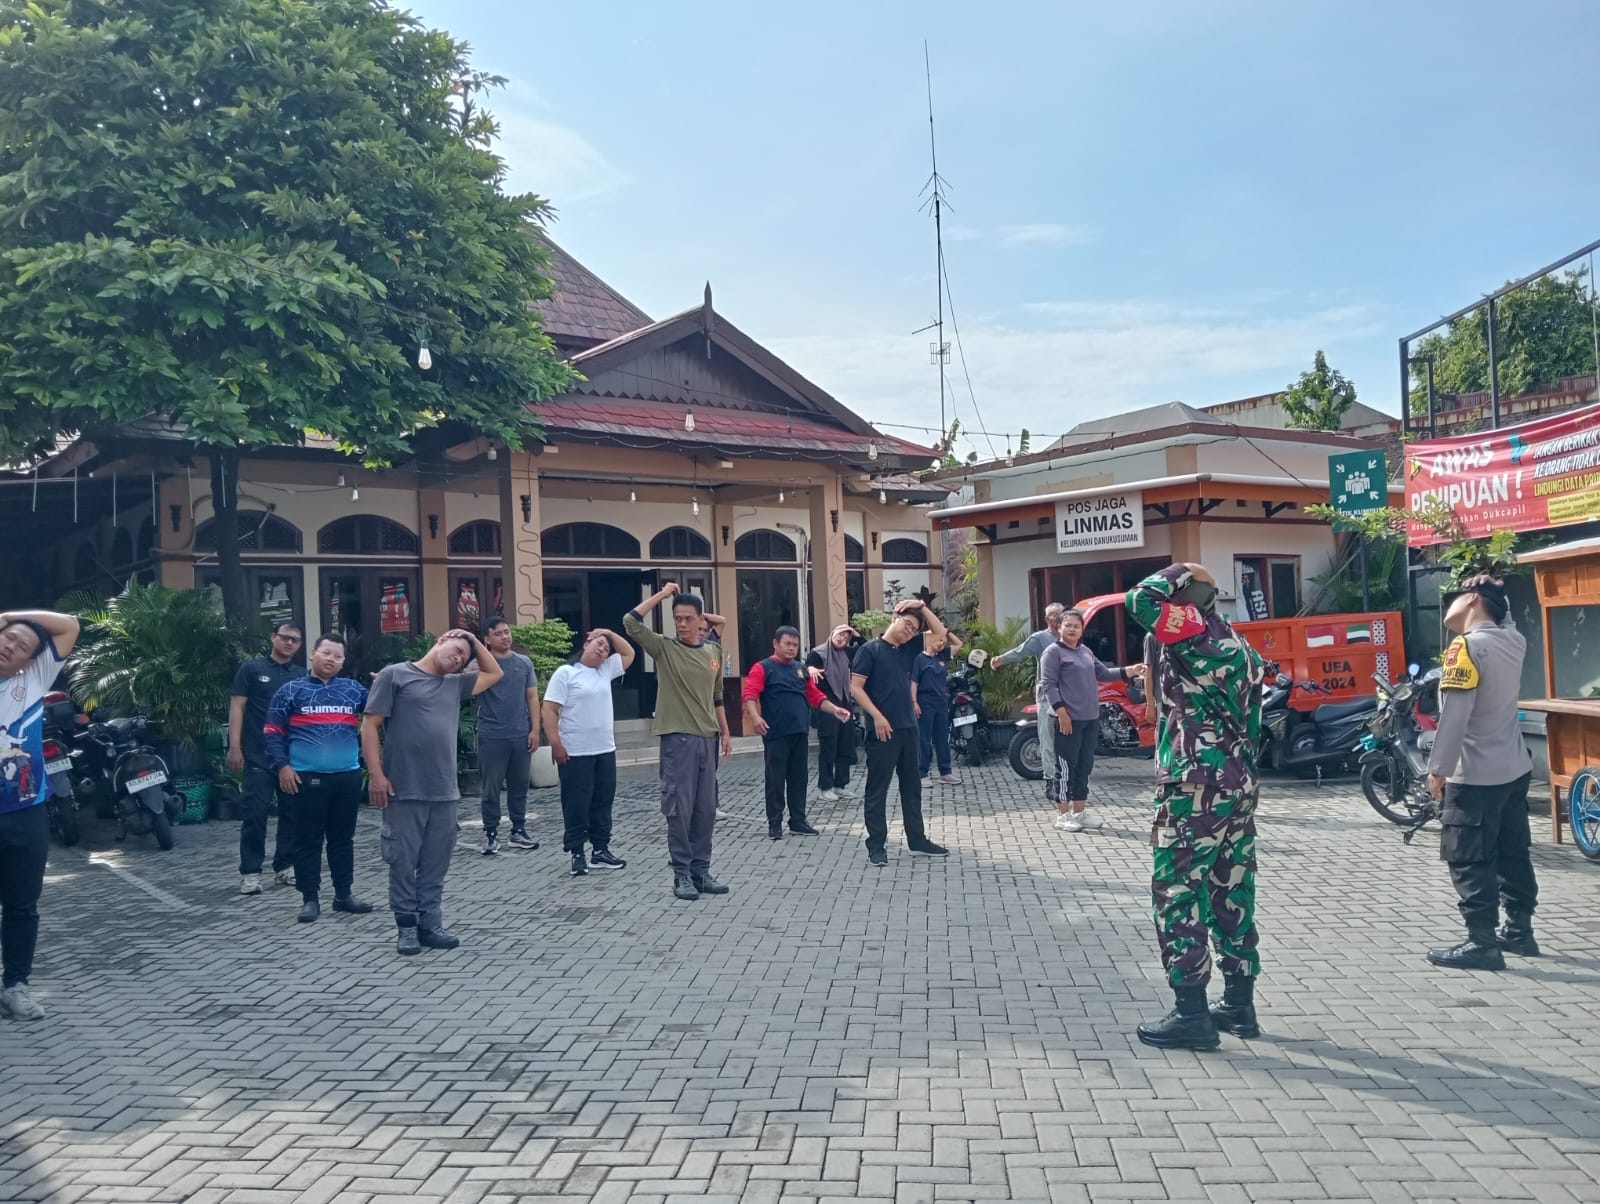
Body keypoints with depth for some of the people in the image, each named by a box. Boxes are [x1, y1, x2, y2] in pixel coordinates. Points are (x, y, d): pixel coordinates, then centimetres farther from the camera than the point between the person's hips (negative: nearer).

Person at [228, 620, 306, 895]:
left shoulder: (302, 675, 13)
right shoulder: (251, 669, 4)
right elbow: (237, 707, -1)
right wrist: (235, 746, -10)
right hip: (258, 755, -4)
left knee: (292, 812, 7)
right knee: (255, 813, -4)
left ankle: (286, 866, 18)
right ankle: (250, 872, 2)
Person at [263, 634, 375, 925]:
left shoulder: (352, 688, 11)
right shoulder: (291, 690, 3)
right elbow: (273, 731, 2)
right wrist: (282, 765, -8)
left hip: (348, 776, 3)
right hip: (307, 777, -3)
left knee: (343, 838, 12)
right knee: (308, 840, 3)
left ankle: (344, 894, 22)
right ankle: (310, 898, 12)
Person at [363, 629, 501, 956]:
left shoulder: (455, 684, 17)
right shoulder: (395, 675, 1)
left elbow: (493, 673, 30)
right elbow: (370, 726, -4)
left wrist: (475, 640, 21)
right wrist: (376, 774, -11)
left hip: (445, 792, 5)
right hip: (405, 791, -5)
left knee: (436, 864, 8)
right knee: (403, 862, 2)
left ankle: (430, 924, 17)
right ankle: (407, 926, 12)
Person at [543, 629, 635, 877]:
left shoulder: (606, 671, 13)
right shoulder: (566, 672, -6)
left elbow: (629, 653, 20)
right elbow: (550, 710, -10)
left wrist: (610, 633, 11)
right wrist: (556, 743, -17)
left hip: (605, 751, 6)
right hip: (575, 753, -6)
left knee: (602, 803, 11)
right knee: (577, 805, -1)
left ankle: (600, 850, 19)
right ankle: (577, 854, 7)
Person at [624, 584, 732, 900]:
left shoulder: (714, 651, 9)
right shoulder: (664, 648, -3)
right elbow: (631, 623, -17)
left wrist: (725, 732, 16)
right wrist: (662, 594, -12)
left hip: (707, 738, 5)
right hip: (677, 738, -4)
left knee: (706, 809, 9)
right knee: (679, 808, -2)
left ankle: (701, 871, 18)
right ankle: (682, 874, 7)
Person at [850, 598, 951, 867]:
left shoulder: (909, 649, 11)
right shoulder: (870, 649, -6)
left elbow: (940, 633, 15)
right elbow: (855, 688, -11)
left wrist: (922, 606, 4)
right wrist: (877, 716, -17)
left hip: (908, 728, 7)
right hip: (883, 730, -7)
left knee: (912, 786, 13)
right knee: (877, 789, 0)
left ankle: (917, 839, 23)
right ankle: (876, 845, 5)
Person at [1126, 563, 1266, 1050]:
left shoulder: (1193, 635, -14)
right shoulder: (1237, 644, 13)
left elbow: (1140, 599, -19)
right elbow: (1250, 721, 18)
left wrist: (1176, 576, -2)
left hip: (1196, 787, -9)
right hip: (1238, 784, 9)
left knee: (1178, 894, -3)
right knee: (1232, 893, 14)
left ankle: (1192, 1014, 1)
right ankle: (1239, 1004, 22)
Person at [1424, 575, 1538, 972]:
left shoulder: (1467, 646, -18)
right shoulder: (1513, 640, 4)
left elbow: (1454, 715, -21)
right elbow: (1505, 620, 32)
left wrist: (1438, 767, -15)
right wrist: (1497, 597, 16)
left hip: (1476, 776, -8)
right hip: (1515, 769, 8)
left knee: (1469, 861, -2)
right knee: (1513, 854, 16)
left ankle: (1482, 943, 0)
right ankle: (1519, 931, 26)